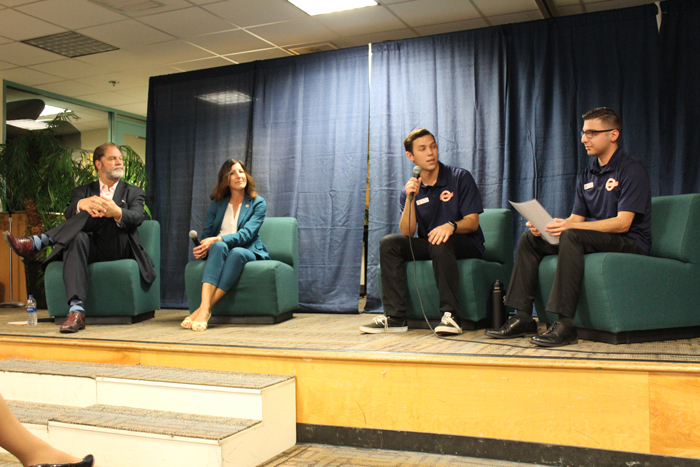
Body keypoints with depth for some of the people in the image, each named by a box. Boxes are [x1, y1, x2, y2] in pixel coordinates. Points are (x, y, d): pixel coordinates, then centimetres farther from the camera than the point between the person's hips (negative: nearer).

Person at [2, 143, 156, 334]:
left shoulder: (133, 193, 20)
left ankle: (37, 242, -30)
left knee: (100, 213, -25)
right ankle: (76, 312, -48)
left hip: (118, 249, -1)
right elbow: (68, 215, 1)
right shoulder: (83, 191, 24)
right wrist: (81, 205, -26)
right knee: (77, 238, -36)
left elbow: (136, 218, -5)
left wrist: (117, 213, -30)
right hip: (90, 248, 1)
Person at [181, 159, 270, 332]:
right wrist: (203, 247, -16)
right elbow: (207, 232, 9)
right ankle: (204, 306, -50)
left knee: (237, 252, -38)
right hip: (219, 251, 2)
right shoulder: (217, 203, 14)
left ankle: (204, 310, -42)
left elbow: (247, 233, -12)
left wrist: (217, 239, -26)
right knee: (219, 246, -34)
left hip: (247, 251, -2)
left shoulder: (258, 203, 3)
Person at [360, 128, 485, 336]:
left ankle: (451, 316, -36)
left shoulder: (460, 177, -3)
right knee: (389, 243, -19)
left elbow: (473, 222, -9)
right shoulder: (409, 189, 4)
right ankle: (394, 317, -22)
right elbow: (407, 233, -7)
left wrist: (451, 226, -30)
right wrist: (410, 198, -20)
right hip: (427, 246, 4)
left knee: (440, 242, -36)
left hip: (465, 244, -3)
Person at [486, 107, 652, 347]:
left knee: (572, 236, -35)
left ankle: (564, 324, -38)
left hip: (629, 242, -8)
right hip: (593, 239, 8)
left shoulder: (631, 170, -9)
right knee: (530, 238, -5)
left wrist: (570, 226, -31)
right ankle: (523, 318, -11)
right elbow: (576, 218, 11)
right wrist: (545, 226, -11)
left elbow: (622, 223, -20)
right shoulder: (587, 174, 15)